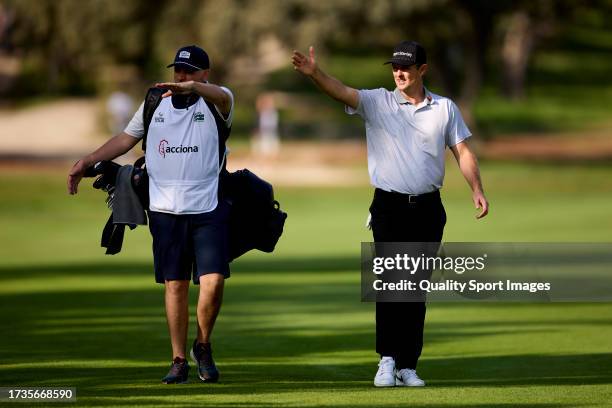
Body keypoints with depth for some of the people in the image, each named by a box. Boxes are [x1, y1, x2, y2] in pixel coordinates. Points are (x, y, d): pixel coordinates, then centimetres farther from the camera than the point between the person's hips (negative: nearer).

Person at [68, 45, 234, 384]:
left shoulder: (215, 102, -2)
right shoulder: (155, 102, 12)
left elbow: (222, 97, -27)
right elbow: (127, 138, 21)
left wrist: (192, 88, -48)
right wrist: (88, 162, 14)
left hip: (207, 209, -3)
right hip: (165, 210, 3)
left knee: (213, 281, -13)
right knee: (174, 284, 4)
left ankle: (202, 347, 10)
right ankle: (179, 361, 11)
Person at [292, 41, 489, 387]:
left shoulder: (445, 108, 8)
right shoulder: (377, 102, 2)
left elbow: (463, 151, 8)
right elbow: (342, 91, -14)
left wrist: (477, 190, -6)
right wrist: (314, 73, -33)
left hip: (428, 209, 2)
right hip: (389, 206, -2)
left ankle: (408, 365, 9)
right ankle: (388, 360, -11)